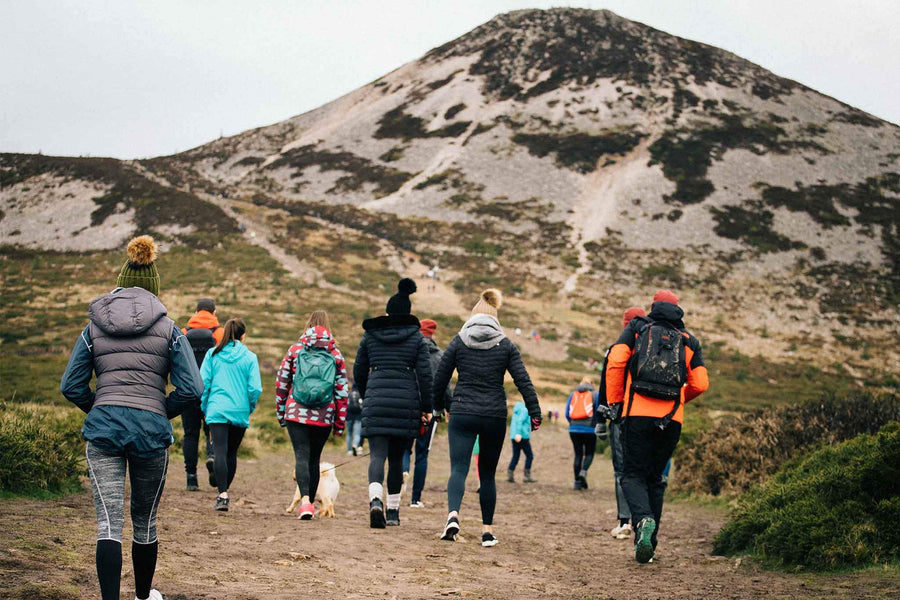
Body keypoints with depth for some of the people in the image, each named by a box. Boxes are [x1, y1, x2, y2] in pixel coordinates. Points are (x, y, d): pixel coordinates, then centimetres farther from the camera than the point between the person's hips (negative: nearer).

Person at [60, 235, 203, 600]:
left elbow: (71, 386, 5)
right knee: (145, 520, 17)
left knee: (109, 522, -4)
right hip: (151, 430, 0)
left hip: (102, 428, 0)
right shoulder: (168, 330, 3)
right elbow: (191, 389, -5)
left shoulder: (93, 328, 8)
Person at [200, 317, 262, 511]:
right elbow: (255, 388, -6)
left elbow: (203, 383, 1)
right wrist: (251, 407, 12)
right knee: (232, 453, 14)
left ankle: (222, 494, -21)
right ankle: (224, 491, 22)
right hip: (240, 412, 1)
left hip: (217, 410, -1)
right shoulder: (249, 357, -1)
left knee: (220, 452, -8)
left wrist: (204, 407, 13)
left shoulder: (212, 354, 3)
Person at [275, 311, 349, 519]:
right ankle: (310, 502, 18)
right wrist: (340, 423, 11)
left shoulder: (295, 350, 4)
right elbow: (342, 391, 4)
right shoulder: (336, 355, 5)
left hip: (297, 414, -1)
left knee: (302, 456, -7)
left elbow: (281, 383, 5)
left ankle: (305, 500, -27)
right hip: (324, 416, 2)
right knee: (314, 458, 14)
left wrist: (280, 413, 15)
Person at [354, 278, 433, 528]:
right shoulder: (416, 337, 3)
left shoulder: (369, 334, 8)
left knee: (377, 455, -4)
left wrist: (366, 397, 28)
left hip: (376, 401, 0)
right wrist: (426, 408, 3)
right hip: (406, 403, 0)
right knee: (396, 457, 12)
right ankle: (393, 510, 16)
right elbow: (424, 374, -2)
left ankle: (375, 501, -29)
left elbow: (359, 371, 13)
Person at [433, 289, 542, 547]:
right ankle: (487, 530, 12)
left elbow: (440, 378, 6)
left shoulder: (458, 342, 3)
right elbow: (523, 382, -2)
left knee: (458, 469, -4)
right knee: (488, 473, 12)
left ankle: (453, 514, -30)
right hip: (495, 416, 1)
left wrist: (438, 405, 21)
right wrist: (535, 414, 1)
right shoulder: (506, 345, 4)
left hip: (462, 414, -1)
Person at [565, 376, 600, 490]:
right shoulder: (595, 395, 5)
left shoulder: (573, 394, 12)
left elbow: (567, 414, 9)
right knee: (589, 453, 11)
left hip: (574, 429, 3)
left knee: (578, 454, 8)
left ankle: (577, 482, 5)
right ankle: (584, 471, -16)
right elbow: (598, 412, -2)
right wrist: (597, 425, 14)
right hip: (589, 429, -3)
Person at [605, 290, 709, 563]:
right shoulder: (688, 341, 16)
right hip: (672, 419, 2)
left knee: (634, 475, 2)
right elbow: (700, 384, 9)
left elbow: (615, 361, -5)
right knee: (655, 478, 13)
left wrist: (614, 402, 4)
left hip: (638, 414, -2)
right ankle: (647, 546, 9)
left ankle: (643, 518, -28)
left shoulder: (636, 329, 11)